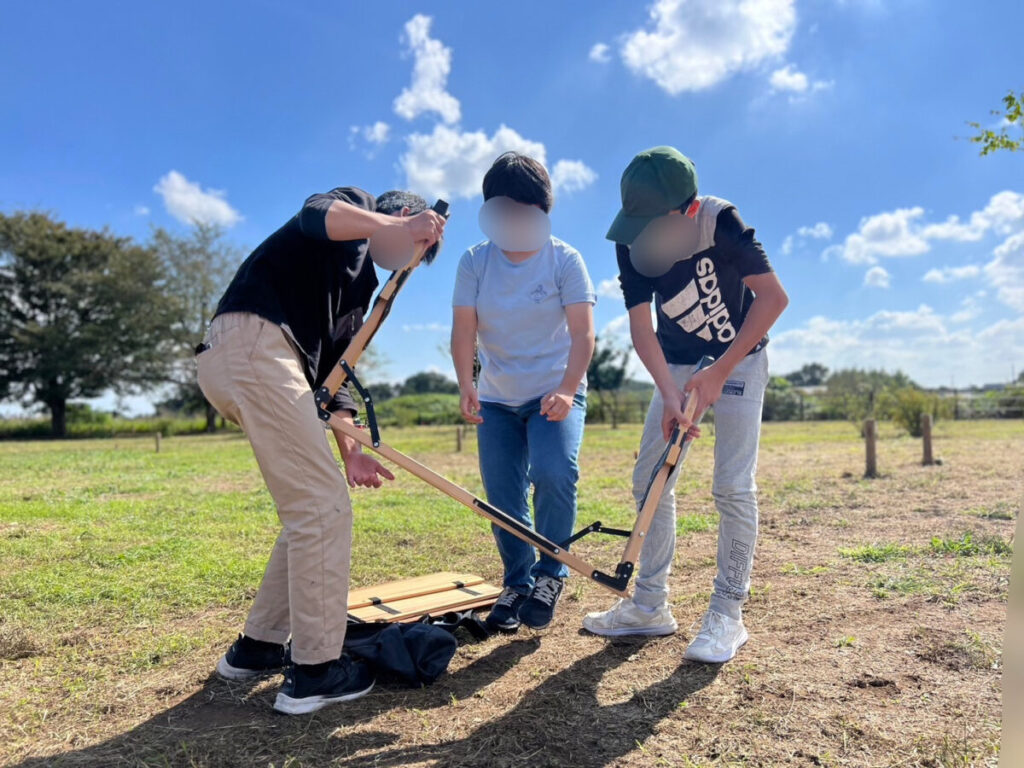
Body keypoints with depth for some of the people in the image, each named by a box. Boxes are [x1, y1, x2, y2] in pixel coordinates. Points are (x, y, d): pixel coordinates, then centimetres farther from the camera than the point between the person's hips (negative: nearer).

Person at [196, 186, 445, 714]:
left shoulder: (363, 282, 29)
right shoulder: (358, 205, 9)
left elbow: (333, 365, 22)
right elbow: (316, 216, -18)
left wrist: (348, 450, 11)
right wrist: (400, 227, -16)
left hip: (235, 362, 10)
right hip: (253, 345, -10)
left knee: (310, 509, 14)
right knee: (324, 507, -9)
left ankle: (258, 647, 25)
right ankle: (314, 672, 0)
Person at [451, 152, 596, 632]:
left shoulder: (564, 259, -9)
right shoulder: (475, 261, -2)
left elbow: (583, 332, -16)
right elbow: (463, 330, -8)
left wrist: (567, 389, -31)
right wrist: (465, 386, -24)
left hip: (556, 392, -3)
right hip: (496, 398, 3)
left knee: (553, 473, -25)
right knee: (502, 496, 1)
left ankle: (550, 574, -2)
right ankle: (517, 582, 23)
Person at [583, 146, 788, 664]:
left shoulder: (721, 223, -26)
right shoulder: (632, 244, -15)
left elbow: (773, 297, -23)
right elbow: (641, 327, -17)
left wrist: (718, 372, -27)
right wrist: (668, 393, -32)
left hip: (739, 358, -4)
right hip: (676, 366, 5)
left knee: (733, 486, -13)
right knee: (649, 479, 2)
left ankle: (728, 613, 3)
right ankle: (650, 606, 14)